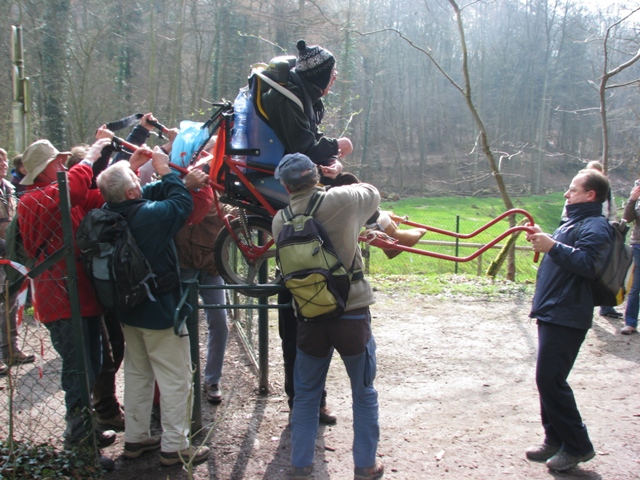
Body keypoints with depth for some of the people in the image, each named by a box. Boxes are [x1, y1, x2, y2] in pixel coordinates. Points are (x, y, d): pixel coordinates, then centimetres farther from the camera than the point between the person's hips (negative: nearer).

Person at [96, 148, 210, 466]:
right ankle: (175, 446, 11)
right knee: (175, 379, 4)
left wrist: (132, 163, 11)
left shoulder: (110, 214, -6)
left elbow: (146, 196, 13)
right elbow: (182, 202, -10)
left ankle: (135, 438, 30)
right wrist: (164, 169, -3)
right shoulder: (151, 214, -26)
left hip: (128, 309, 8)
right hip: (160, 311, -7)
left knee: (137, 373, 20)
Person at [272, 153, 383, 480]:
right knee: (364, 393, 16)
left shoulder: (280, 220, -3)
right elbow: (373, 194, 8)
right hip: (352, 314, -2)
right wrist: (340, 182, 24)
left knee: (306, 395, 19)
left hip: (309, 317, 3)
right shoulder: (342, 200, -12)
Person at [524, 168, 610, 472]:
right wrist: (543, 239, 13)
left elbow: (588, 264, -25)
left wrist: (553, 246, -27)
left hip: (567, 317, -11)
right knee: (547, 379, 13)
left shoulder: (595, 227, -11)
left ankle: (577, 446, 3)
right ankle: (555, 441, 23)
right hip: (552, 313, 11)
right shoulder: (572, 222, 21)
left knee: (550, 379, -10)